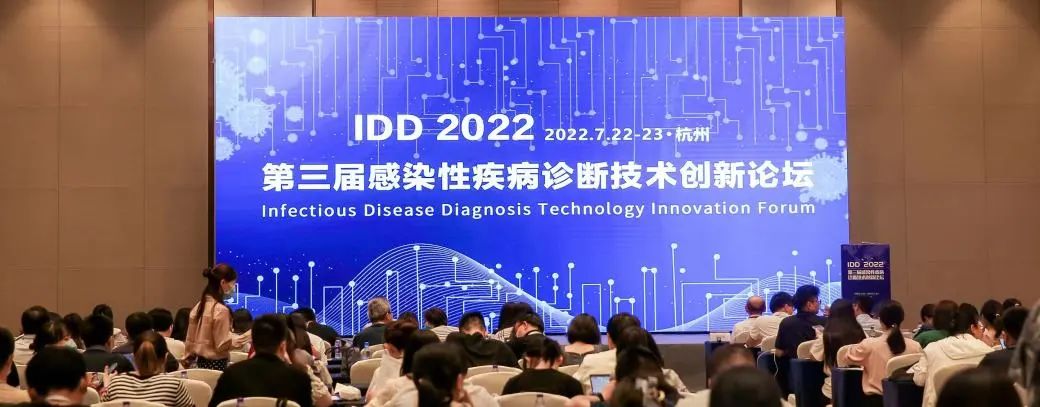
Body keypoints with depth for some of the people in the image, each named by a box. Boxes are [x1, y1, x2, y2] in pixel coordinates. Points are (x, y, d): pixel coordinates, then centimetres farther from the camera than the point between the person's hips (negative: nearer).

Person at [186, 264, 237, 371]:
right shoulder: (221, 310, -15)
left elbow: (190, 339, 14)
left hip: (200, 362, 9)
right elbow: (222, 345, -14)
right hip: (216, 364, -9)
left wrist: (188, 358, 21)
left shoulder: (199, 306, 8)